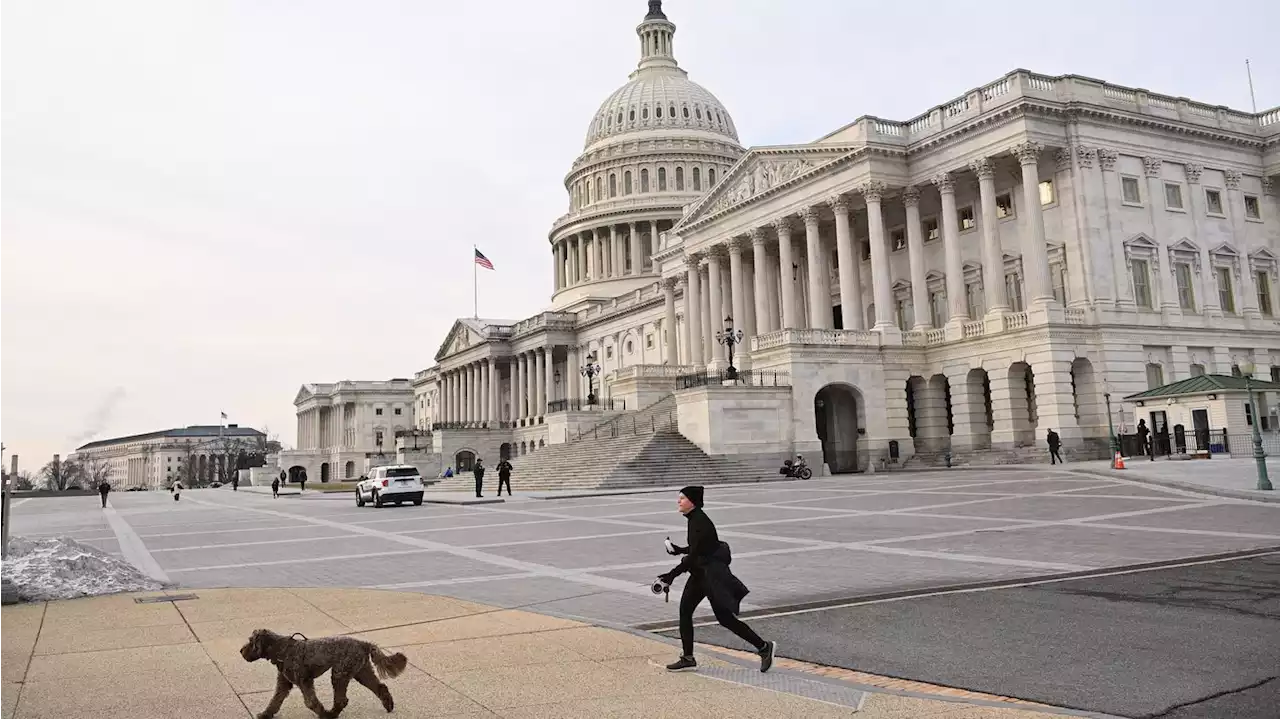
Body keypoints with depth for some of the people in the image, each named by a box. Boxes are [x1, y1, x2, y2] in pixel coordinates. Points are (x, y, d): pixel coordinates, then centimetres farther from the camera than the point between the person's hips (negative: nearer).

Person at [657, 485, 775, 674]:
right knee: (685, 610, 7)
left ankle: (764, 647, 10)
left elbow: (693, 555, -25)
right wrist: (678, 550, 11)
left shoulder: (699, 522, -22)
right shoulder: (694, 519, 8)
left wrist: (672, 575, -23)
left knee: (725, 617, -3)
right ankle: (688, 658, 15)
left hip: (712, 573, -10)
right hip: (701, 573, 10)